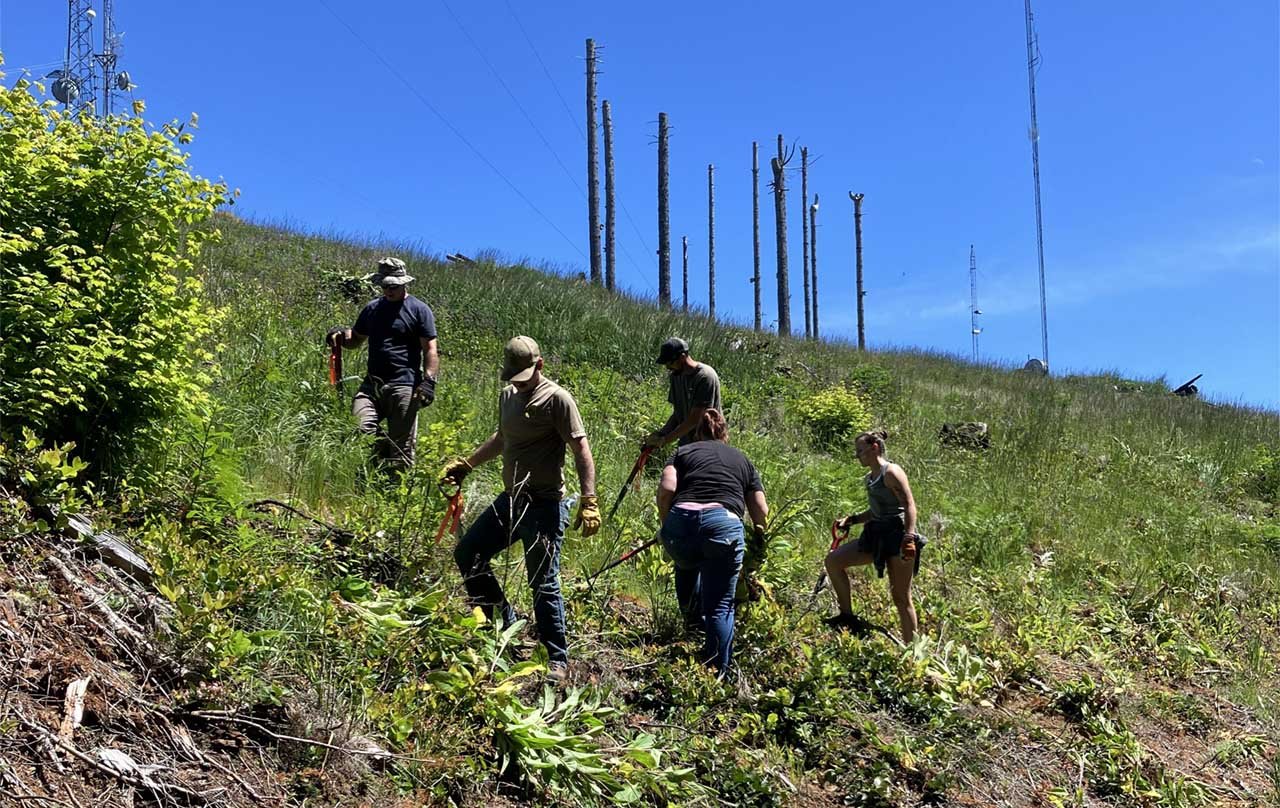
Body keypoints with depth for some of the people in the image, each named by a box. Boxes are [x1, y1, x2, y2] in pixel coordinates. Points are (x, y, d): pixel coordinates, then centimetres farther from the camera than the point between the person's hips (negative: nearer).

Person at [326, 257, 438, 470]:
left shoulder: (419, 310, 3)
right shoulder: (373, 308, 19)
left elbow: (430, 350, -2)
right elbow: (356, 339, 30)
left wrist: (429, 381, -15)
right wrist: (341, 335, 7)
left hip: (404, 386, -4)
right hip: (372, 383, 4)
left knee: (402, 446, -2)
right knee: (358, 429, -17)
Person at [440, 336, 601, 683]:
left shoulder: (557, 399, -13)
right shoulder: (507, 395, 11)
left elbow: (581, 450, -18)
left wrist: (588, 501, -25)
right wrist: (466, 464, 28)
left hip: (544, 506, -8)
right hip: (510, 499, 9)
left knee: (544, 584, -5)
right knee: (467, 554, 11)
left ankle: (558, 660, 8)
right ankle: (506, 623, 23)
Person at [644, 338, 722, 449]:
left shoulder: (705, 376, -18)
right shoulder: (676, 376, 6)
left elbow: (694, 419, -21)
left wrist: (664, 440, -21)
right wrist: (661, 433, -7)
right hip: (686, 444, 7)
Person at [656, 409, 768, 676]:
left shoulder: (683, 452, 24)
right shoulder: (742, 460, 29)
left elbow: (666, 489, 4)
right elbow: (761, 512, 25)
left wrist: (665, 523, 18)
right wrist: (758, 533, 44)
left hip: (681, 521, 1)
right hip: (724, 523, -1)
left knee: (687, 567, 37)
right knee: (720, 606, 5)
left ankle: (693, 619, 34)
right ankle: (719, 674, 0)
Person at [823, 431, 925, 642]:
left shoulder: (891, 472, -11)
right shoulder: (870, 477, 16)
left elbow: (909, 505, -18)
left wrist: (909, 538, -27)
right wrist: (851, 520, 14)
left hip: (897, 535, -9)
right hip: (877, 535, 9)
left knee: (901, 597, -4)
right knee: (833, 560, 0)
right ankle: (847, 615, 7)